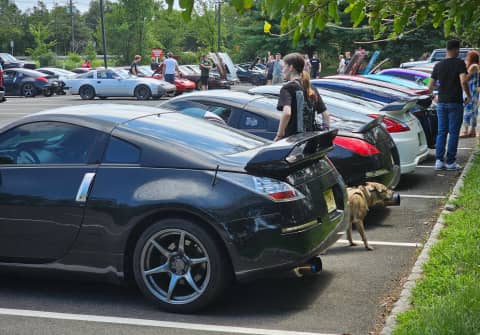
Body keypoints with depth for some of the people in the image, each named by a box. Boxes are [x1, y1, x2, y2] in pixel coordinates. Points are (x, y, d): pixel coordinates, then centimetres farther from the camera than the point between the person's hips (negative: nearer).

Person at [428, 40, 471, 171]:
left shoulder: (438, 65, 7)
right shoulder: (459, 63, -8)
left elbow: (430, 86, 8)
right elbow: (463, 82, -20)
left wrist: (431, 93, 28)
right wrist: (468, 96, -6)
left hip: (441, 102, 4)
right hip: (455, 102, -4)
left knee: (441, 132, 9)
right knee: (453, 133, 2)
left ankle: (439, 160, 5)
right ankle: (450, 162, 2)